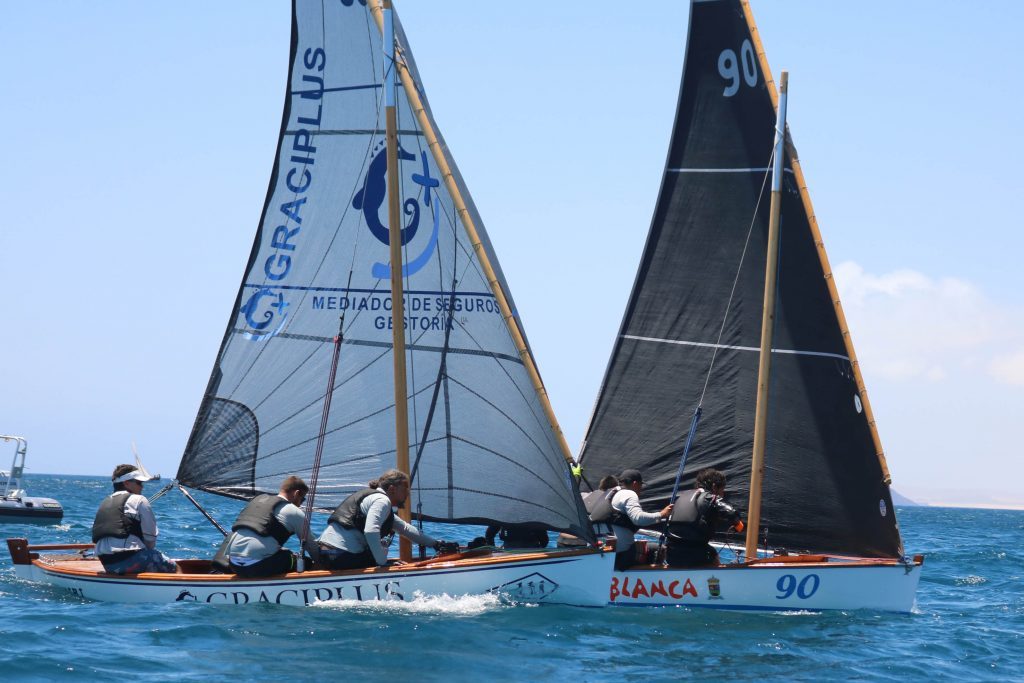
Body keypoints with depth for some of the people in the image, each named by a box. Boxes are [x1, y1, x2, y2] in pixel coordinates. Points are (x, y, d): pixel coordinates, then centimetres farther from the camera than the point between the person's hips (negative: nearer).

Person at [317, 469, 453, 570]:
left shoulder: (373, 495, 26)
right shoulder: (382, 500, -7)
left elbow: (405, 528, 34)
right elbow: (371, 531, -25)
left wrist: (435, 544, 33)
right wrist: (383, 562, -18)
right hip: (342, 555, -10)